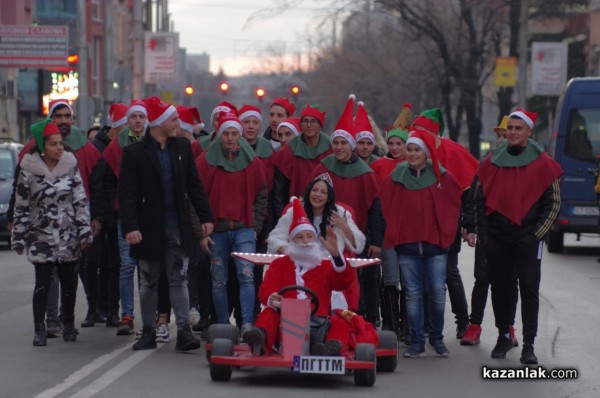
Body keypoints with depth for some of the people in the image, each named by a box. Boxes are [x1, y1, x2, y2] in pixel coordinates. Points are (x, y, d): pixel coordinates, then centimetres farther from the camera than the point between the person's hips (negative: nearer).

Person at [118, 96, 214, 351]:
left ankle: (183, 331, -4)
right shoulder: (134, 153, -6)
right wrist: (130, 227, -19)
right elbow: (126, 194, -10)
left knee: (179, 280, -1)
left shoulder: (182, 147, 6)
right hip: (149, 230, -2)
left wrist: (205, 216, 3)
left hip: (177, 228, 2)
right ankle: (148, 332, 18)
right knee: (148, 282, 9)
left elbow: (194, 185, 10)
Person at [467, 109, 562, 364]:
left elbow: (552, 203, 2)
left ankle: (528, 344, -3)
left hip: (527, 238, -3)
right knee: (500, 288, 8)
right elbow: (479, 199, 11)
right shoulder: (492, 162, 8)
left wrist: (536, 233, -6)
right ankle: (504, 336, 22)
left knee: (529, 288, -5)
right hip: (497, 238, 3)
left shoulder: (542, 164, 0)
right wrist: (482, 232, 3)